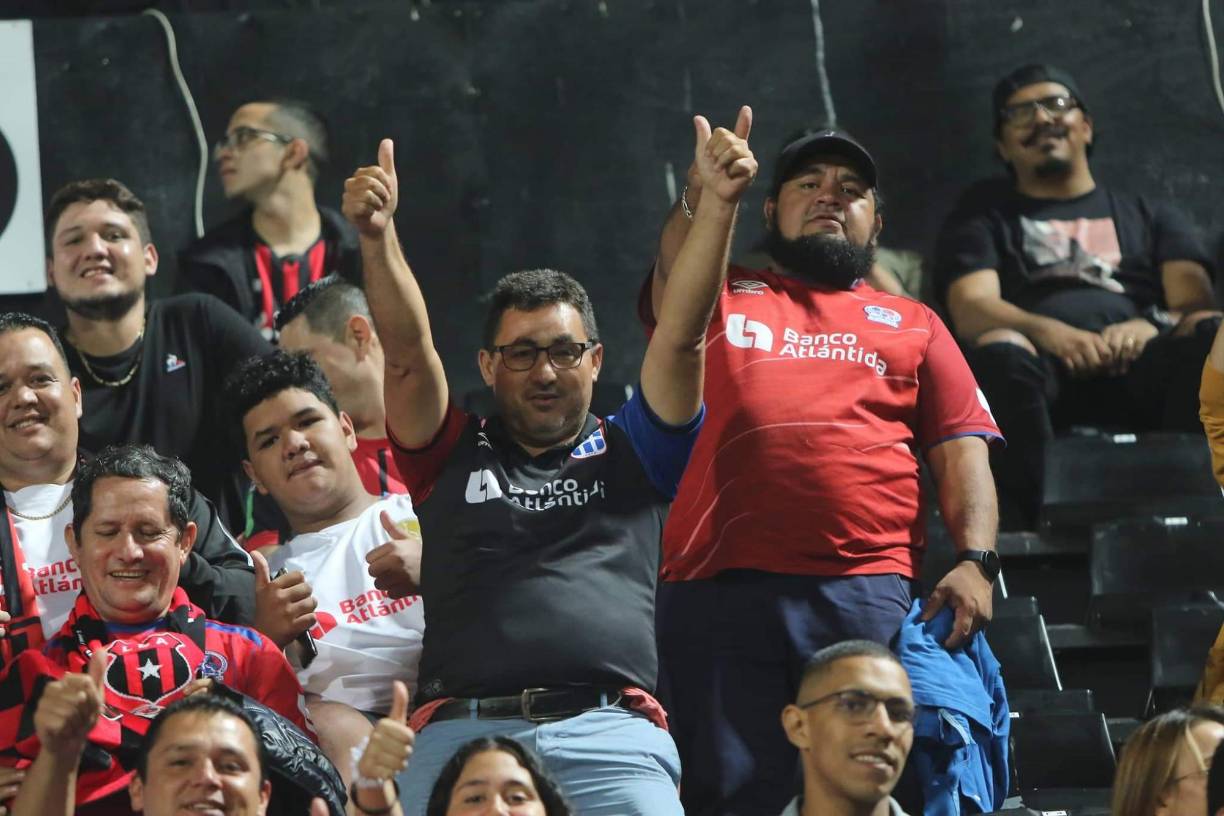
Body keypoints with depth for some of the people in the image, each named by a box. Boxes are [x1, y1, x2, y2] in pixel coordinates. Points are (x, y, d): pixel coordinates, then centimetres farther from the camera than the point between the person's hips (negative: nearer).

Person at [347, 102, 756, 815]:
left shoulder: (630, 455, 23)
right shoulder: (454, 457, 23)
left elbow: (682, 336, 12)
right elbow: (408, 351, 8)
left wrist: (718, 204, 0)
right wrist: (378, 235, -8)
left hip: (611, 730, 0)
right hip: (464, 731, 0)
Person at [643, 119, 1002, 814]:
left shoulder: (915, 327, 24)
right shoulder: (720, 299, 22)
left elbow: (962, 454, 14)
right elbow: (671, 282, -2)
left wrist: (976, 560, -4)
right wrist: (702, 200, -24)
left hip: (868, 595, 1)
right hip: (720, 592, -1)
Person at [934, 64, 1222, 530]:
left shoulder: (1150, 216, 30)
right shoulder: (984, 217, 26)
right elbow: (971, 311, 6)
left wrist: (1151, 325, -14)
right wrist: (1046, 331, -17)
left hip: (1141, 369, 1)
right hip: (1046, 372, -1)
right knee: (999, 350, -37)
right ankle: (1033, 524, -48)